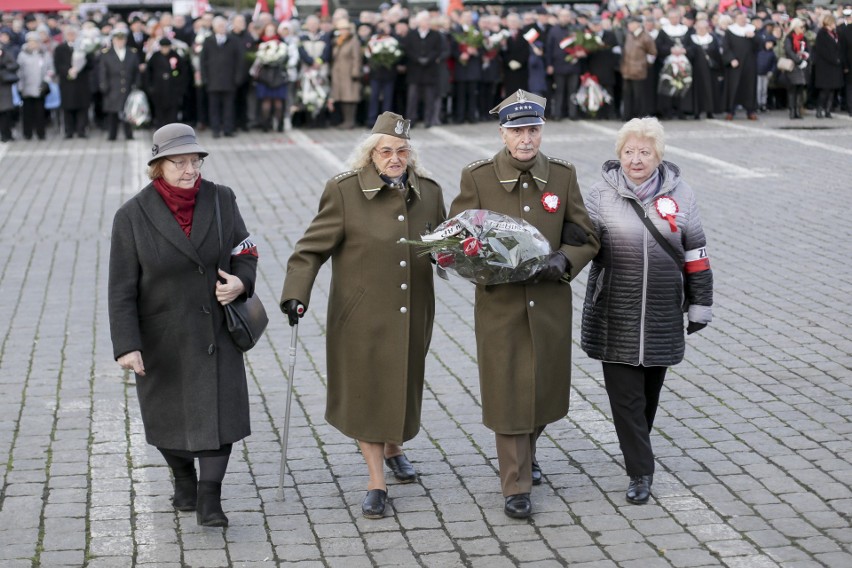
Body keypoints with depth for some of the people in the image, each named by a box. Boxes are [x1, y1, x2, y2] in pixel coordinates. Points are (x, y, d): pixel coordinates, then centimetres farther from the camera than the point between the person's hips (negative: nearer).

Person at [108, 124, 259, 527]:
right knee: (170, 416, 15)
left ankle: (209, 500, -1)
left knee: (217, 412, -8)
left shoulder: (221, 199, -6)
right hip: (162, 338, -1)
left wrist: (241, 282, -15)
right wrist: (127, 346, -20)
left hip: (215, 332, 1)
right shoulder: (133, 216, -13)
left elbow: (245, 251, 7)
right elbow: (122, 289, -13)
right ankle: (184, 478, 41)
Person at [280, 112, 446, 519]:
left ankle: (393, 449, 46)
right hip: (362, 315, -4)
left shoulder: (428, 192, 5)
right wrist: (296, 292, -19)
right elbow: (312, 248, -8)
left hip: (411, 315, 4)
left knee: (403, 385, 15)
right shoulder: (344, 191, -8)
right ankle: (376, 483, 16)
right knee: (365, 392, 3)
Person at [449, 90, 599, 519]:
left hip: (550, 302, 3)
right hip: (500, 305, -3)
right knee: (507, 392, 0)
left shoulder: (562, 175, 0)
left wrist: (560, 262, -17)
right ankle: (516, 486, 12)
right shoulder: (477, 177, -6)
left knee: (546, 387, 15)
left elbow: (587, 239, 4)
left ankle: (526, 450, 44)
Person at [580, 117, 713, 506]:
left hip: (662, 316, 2)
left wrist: (700, 303, 8)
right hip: (615, 318, -2)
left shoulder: (678, 195, 1)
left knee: (650, 390, 15)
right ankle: (640, 472, 5)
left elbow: (695, 253, 6)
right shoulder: (601, 196, -3)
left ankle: (638, 451, 38)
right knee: (624, 394, -3)